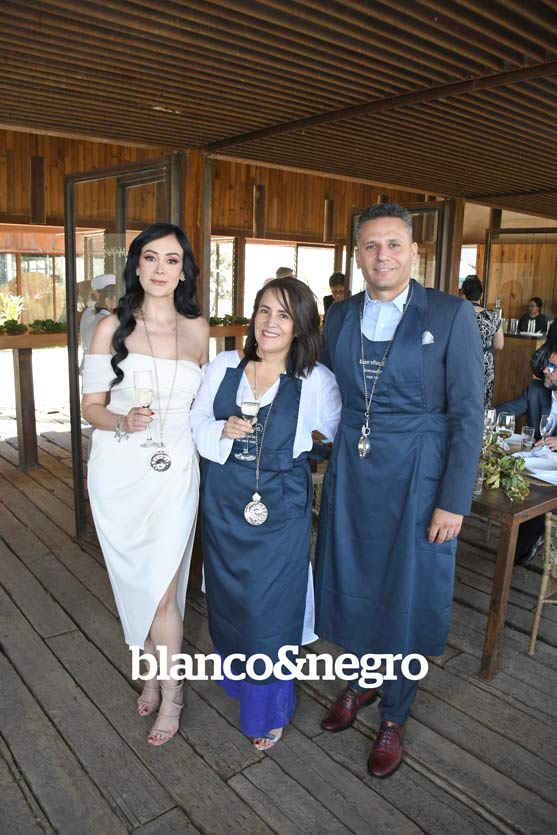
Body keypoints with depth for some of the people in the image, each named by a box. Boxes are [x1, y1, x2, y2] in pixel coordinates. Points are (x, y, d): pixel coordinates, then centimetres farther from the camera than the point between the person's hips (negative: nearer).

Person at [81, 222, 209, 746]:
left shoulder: (196, 329, 4)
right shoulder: (111, 328, -3)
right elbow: (91, 405, -2)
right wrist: (123, 421, -21)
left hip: (173, 472, 0)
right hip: (118, 472, 0)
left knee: (160, 591, 0)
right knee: (134, 582, 14)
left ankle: (170, 693, 25)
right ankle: (152, 671, 39)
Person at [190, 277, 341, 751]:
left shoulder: (315, 380, -11)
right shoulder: (225, 366, -2)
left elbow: (339, 435, 0)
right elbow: (196, 422, 3)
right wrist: (222, 431, -14)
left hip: (281, 510, -3)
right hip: (224, 503, 4)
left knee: (271, 607, 5)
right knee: (229, 598, 20)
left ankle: (269, 708, 31)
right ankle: (237, 678, 49)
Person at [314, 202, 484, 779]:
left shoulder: (451, 316, -9)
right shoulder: (339, 317, 4)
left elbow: (468, 414, -9)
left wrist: (454, 502, -11)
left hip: (415, 476, -3)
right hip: (350, 472, 4)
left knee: (404, 595, 10)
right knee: (350, 581, 16)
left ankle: (394, 718, 35)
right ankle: (357, 683, 45)